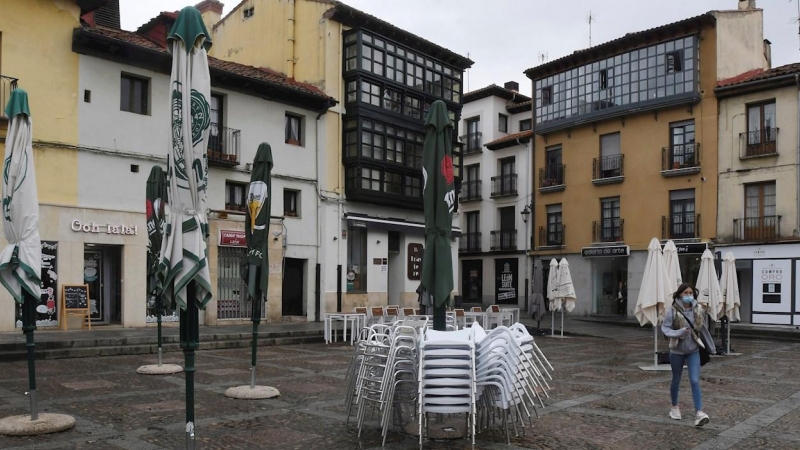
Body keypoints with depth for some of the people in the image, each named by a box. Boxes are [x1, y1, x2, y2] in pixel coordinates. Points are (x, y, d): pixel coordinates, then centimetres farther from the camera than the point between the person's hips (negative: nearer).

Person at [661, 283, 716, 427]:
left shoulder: (699, 310, -5)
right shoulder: (673, 311, -13)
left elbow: (704, 330, 5)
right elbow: (664, 328, -12)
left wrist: (711, 347, 11)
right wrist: (679, 333, -29)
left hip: (694, 351, 1)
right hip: (677, 351, -1)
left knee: (695, 381, -10)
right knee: (676, 380, 15)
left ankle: (699, 412, -12)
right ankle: (675, 407, 35)